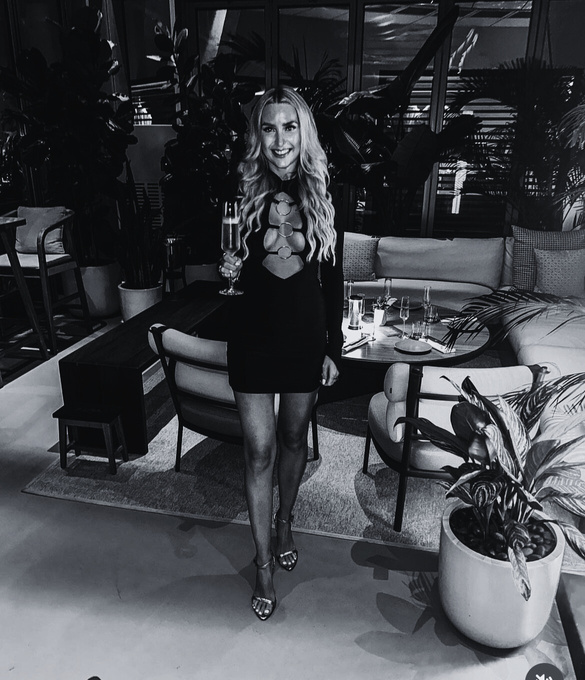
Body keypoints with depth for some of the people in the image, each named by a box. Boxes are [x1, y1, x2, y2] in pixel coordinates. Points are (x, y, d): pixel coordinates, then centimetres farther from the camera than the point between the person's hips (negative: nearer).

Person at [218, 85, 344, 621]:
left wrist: (334, 347, 0)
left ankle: (285, 522, 44)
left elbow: (333, 280, 1)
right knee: (260, 450, 3)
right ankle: (263, 564, 21)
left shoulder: (323, 196, -3)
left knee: (294, 438, 17)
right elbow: (228, 266, 7)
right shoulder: (242, 194, -5)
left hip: (306, 336, 2)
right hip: (253, 335, -1)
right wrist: (228, 270, -17)